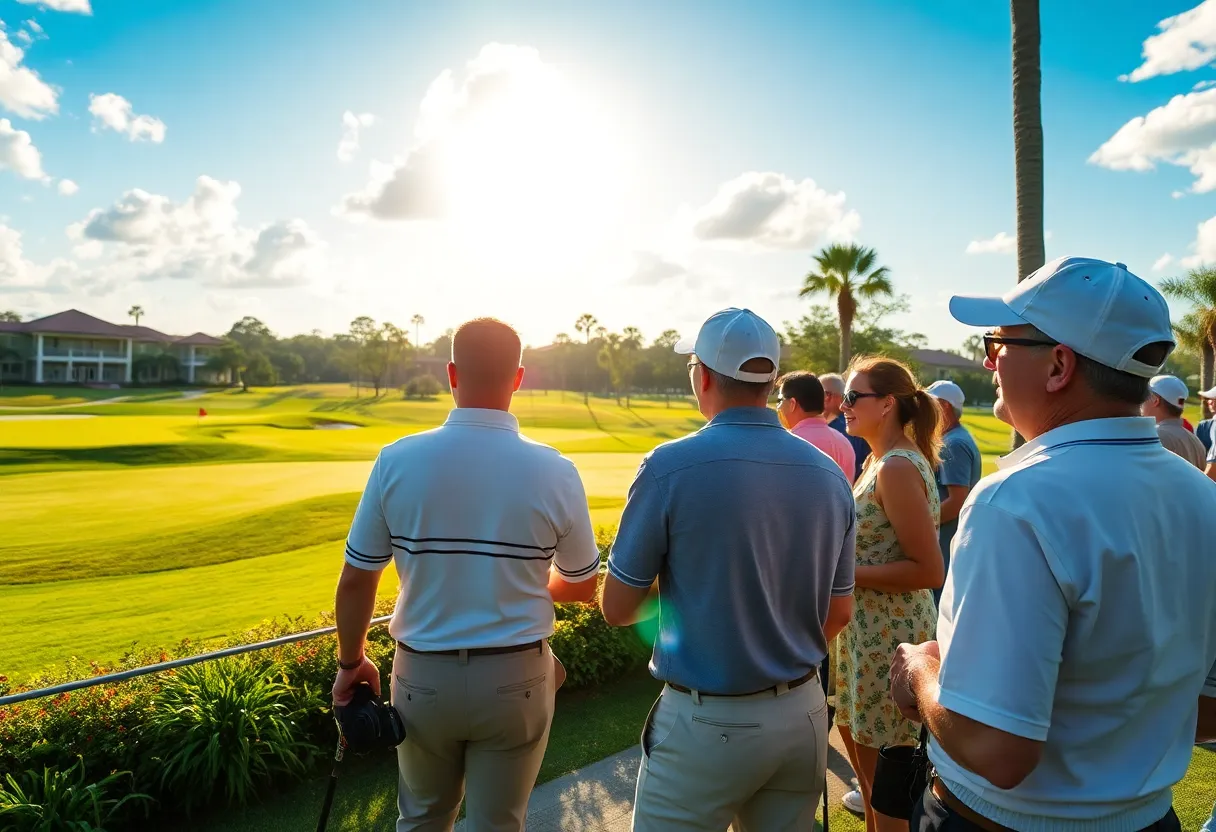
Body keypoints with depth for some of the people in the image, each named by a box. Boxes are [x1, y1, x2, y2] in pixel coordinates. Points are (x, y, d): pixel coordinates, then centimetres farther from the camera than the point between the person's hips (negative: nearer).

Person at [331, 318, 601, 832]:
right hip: (515, 678, -1)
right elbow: (582, 587, 0)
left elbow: (355, 581, -6)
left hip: (423, 675, 1)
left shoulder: (397, 461, -13)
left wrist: (350, 663, 12)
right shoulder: (555, 472, -14)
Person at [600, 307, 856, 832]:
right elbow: (839, 613, 7)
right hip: (803, 714, 5)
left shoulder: (671, 467, -18)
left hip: (706, 724, -5)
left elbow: (617, 608, -10)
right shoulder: (829, 474, -2)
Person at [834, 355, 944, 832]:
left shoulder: (897, 468, -22)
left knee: (883, 768, 8)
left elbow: (929, 570, -24)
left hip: (890, 632, -10)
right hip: (866, 627, 10)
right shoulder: (881, 460, 8)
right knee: (854, 737, 25)